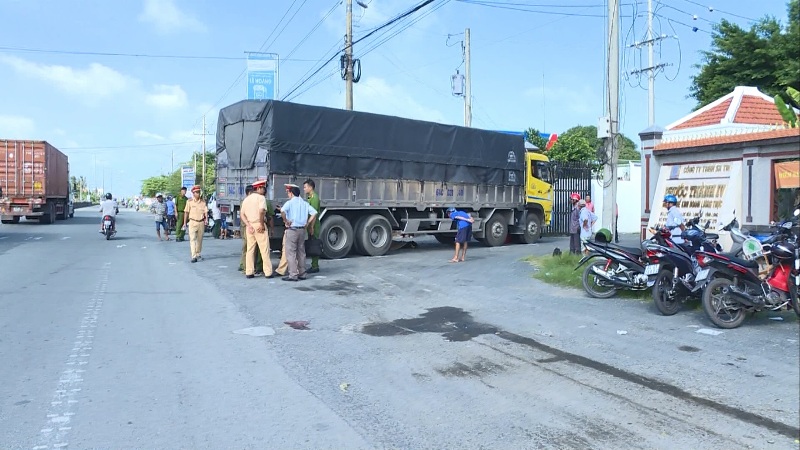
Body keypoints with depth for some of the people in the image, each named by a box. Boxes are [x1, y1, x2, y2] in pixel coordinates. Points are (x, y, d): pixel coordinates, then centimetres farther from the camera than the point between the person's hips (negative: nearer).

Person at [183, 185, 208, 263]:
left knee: (200, 239, 13)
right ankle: (194, 256, -15)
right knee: (192, 239, -10)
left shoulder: (203, 202, 5)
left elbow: (205, 211, -1)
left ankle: (198, 254, 30)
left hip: (201, 222, 3)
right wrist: (185, 223, 5)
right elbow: (186, 212, 5)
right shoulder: (189, 201, 0)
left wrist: (206, 219, -19)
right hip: (193, 222, -3)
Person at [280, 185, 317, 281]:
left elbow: (282, 211, -26)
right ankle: (302, 274, 17)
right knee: (301, 252, 13)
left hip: (292, 229, -6)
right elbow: (314, 213, 2)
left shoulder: (290, 203, -6)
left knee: (291, 253, -2)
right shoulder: (305, 203, 10)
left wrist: (286, 221, -13)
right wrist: (308, 224, 7)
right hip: (302, 230, 6)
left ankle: (293, 275, -4)